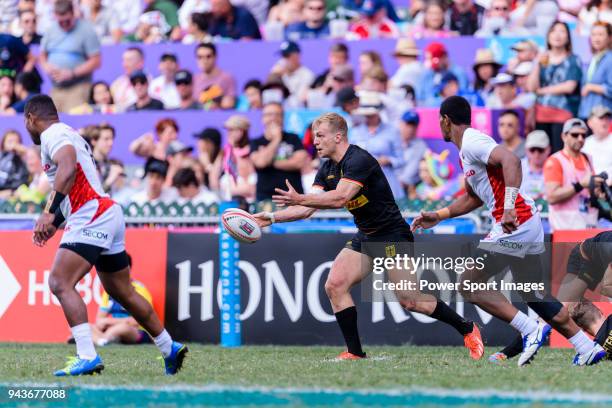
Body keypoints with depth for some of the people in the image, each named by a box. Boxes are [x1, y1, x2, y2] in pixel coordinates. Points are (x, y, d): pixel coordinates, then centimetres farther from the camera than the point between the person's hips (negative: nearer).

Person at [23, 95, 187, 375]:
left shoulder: (52, 135, -7)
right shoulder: (68, 134, 24)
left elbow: (67, 168, -27)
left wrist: (50, 213, -31)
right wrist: (52, 222, 25)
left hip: (92, 219, -10)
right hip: (109, 215, 10)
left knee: (60, 283, -18)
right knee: (123, 293, 20)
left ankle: (87, 357, -28)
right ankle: (170, 349, 30)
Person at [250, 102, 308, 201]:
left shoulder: (292, 139, 11)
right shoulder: (256, 143, 10)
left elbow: (300, 162, -4)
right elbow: (260, 162, -10)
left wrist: (272, 163, -3)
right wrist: (276, 139, 0)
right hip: (266, 196, 0)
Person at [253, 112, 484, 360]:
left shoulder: (359, 160, -20)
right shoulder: (327, 170, 8)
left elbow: (340, 198, -33)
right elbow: (308, 209, 5)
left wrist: (299, 199, -37)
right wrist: (271, 218, -7)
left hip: (393, 236, -9)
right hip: (364, 237, 9)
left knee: (407, 300, -13)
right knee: (334, 285, -9)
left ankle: (467, 330, 5)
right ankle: (355, 353, -2)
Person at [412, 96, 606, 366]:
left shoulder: (472, 142, -10)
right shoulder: (467, 149, 21)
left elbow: (511, 161, -28)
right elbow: (473, 198, 34)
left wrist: (509, 207, -38)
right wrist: (439, 216, 35)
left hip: (514, 224, -10)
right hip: (528, 222, 10)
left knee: (469, 284, -5)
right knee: (533, 294, 16)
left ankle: (530, 329, -12)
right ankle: (587, 348, 13)